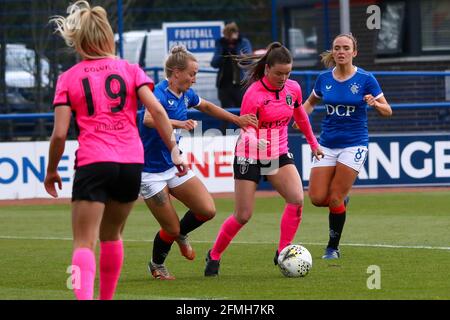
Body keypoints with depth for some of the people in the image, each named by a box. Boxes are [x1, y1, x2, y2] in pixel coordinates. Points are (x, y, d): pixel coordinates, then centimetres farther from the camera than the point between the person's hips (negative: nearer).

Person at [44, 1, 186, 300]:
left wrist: (51, 170, 12)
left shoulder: (68, 78, 4)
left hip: (92, 164, -3)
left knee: (84, 244, -6)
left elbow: (60, 133, -1)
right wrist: (174, 149, 1)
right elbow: (157, 110, -4)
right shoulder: (130, 70, 8)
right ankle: (106, 298, 31)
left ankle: (84, 297, -27)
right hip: (132, 163, 3)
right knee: (111, 235, 23)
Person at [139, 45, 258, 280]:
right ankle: (156, 265, 29)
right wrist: (178, 123, -58)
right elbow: (149, 119, -44)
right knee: (172, 229, -2)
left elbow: (207, 106, 25)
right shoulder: (160, 93, -23)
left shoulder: (186, 94, 3)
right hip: (151, 171, -7)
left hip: (174, 165, 7)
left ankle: (180, 235, 28)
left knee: (208, 210, -4)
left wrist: (236, 119, 25)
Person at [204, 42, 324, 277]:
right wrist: (253, 141, -44)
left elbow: (300, 116, 18)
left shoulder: (293, 89, -1)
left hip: (279, 155, 5)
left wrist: (313, 143, 29)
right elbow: (245, 128, -21)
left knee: (297, 199, -19)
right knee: (243, 216, -2)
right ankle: (214, 256, 21)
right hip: (250, 157, -5)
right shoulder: (254, 94, -19)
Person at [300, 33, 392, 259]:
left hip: (354, 145, -4)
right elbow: (311, 102, 21)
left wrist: (375, 104, -25)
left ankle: (333, 248, 9)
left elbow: (387, 111, -3)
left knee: (335, 200, -9)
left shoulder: (365, 79, -7)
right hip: (327, 144, 4)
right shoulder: (324, 79, 3)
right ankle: (342, 199, 30)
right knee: (317, 198, -5)